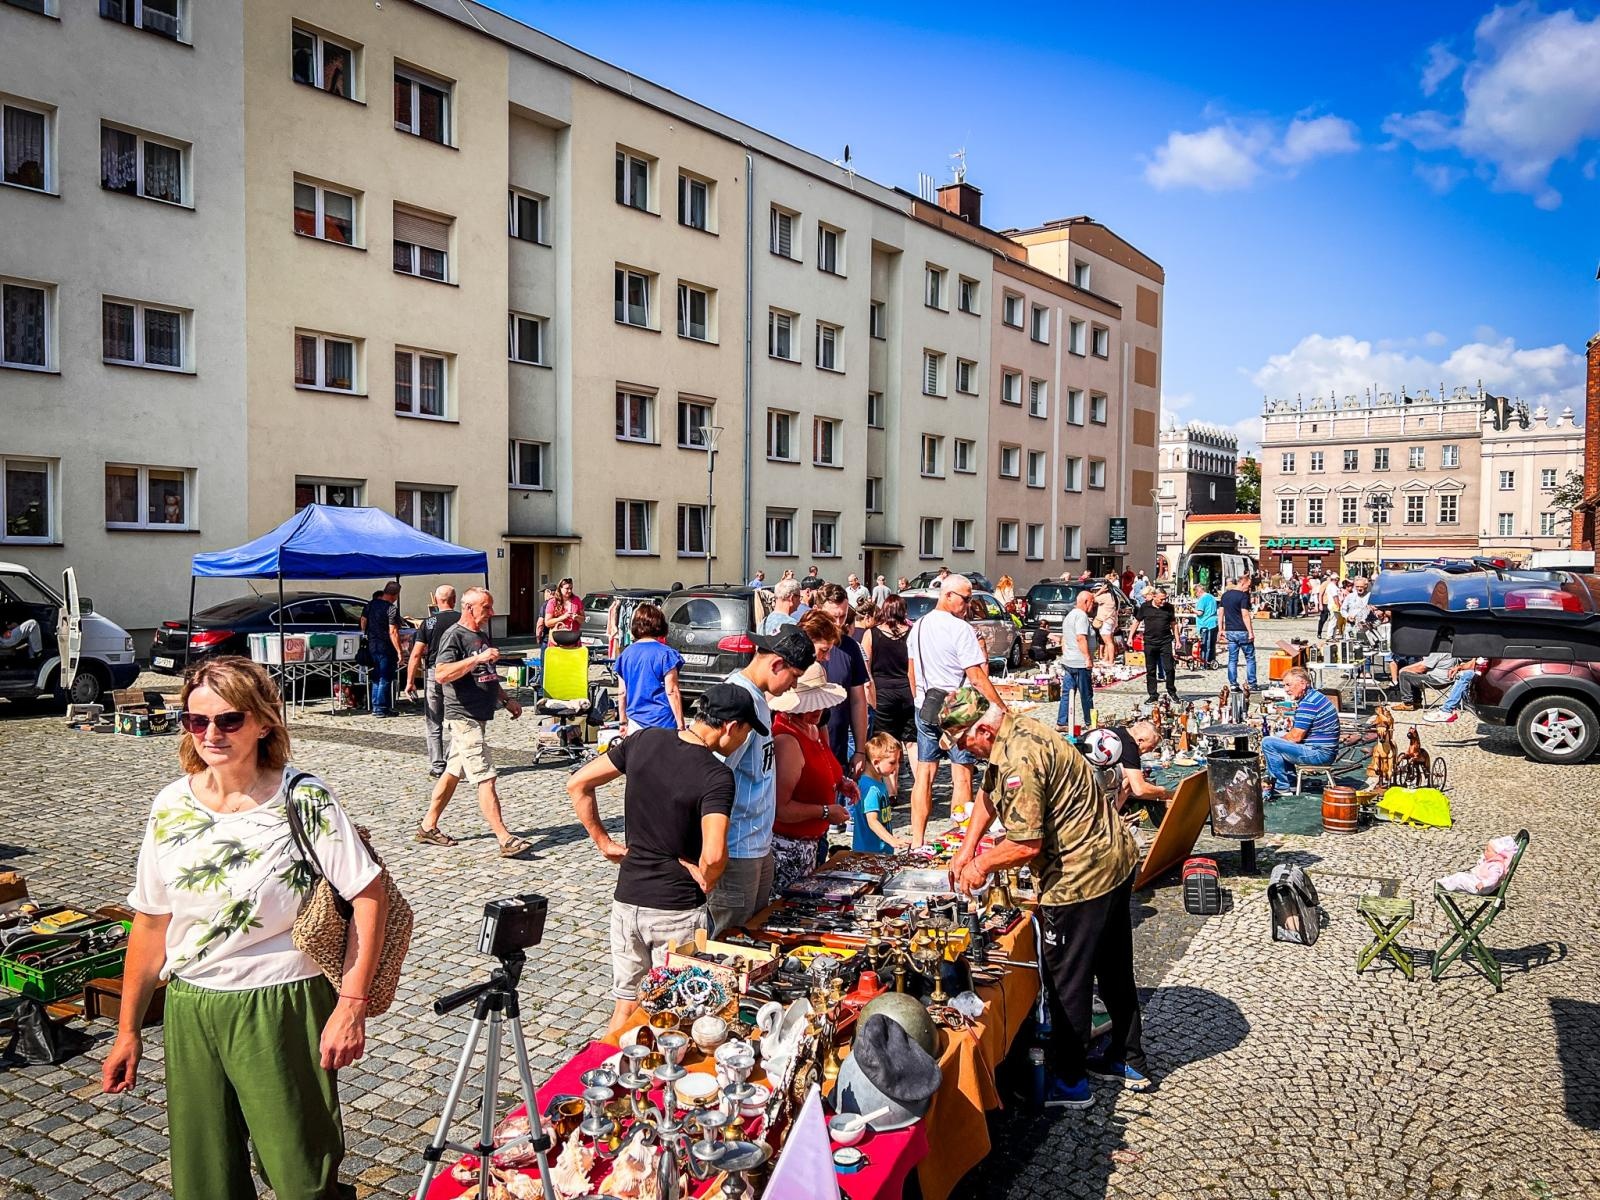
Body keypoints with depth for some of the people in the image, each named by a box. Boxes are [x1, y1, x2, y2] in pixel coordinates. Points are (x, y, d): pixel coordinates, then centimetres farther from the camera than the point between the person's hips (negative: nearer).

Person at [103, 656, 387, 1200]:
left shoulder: (304, 799, -13)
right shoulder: (171, 805, 0)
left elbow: (370, 896, -14)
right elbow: (151, 923, 8)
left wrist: (352, 1005, -18)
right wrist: (128, 1030, 11)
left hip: (284, 1009, -4)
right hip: (189, 1012, 4)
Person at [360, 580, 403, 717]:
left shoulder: (371, 604, 5)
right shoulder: (391, 609, -16)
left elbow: (363, 621, 15)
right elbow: (393, 632, -20)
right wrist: (399, 651, -17)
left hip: (371, 646, 7)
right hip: (386, 649, -7)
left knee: (376, 678, 18)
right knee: (385, 679, 1)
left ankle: (375, 706, 22)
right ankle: (381, 708, 3)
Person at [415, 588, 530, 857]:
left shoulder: (482, 636, 16)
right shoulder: (454, 635, -13)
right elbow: (441, 674, -26)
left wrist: (506, 699, 19)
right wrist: (477, 658, -30)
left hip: (478, 717, 10)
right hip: (463, 717, -10)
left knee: (453, 773, 16)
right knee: (485, 777, -11)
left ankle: (428, 827, 26)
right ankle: (505, 840, -12)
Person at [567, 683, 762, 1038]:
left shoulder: (645, 739, -2)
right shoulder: (716, 776, -19)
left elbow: (577, 784, 3)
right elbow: (713, 855, -30)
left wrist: (604, 842, 9)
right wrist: (704, 883, -9)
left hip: (627, 900, 5)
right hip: (678, 911, -5)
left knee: (626, 1006, 20)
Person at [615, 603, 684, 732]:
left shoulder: (626, 654, 5)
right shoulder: (665, 653, -9)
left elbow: (621, 692, 9)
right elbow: (672, 692, -11)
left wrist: (623, 722, 18)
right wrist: (680, 725, -7)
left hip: (635, 721, 5)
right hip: (662, 722, -5)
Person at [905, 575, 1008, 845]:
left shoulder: (918, 627, 8)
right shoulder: (961, 629, -14)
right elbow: (977, 678, -16)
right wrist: (1003, 709, -12)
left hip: (925, 708, 7)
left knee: (923, 774, 10)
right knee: (962, 776, 1)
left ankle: (917, 841, 14)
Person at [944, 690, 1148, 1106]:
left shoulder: (1018, 759, -27)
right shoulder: (1018, 729, 6)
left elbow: (1027, 843, -27)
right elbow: (989, 794, 18)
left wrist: (982, 865, -11)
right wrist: (966, 849, 12)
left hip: (1080, 876, -11)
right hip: (1116, 857, 11)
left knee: (1067, 979, 4)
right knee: (1114, 967, 22)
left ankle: (1070, 1082, 19)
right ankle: (1128, 1060, 37)